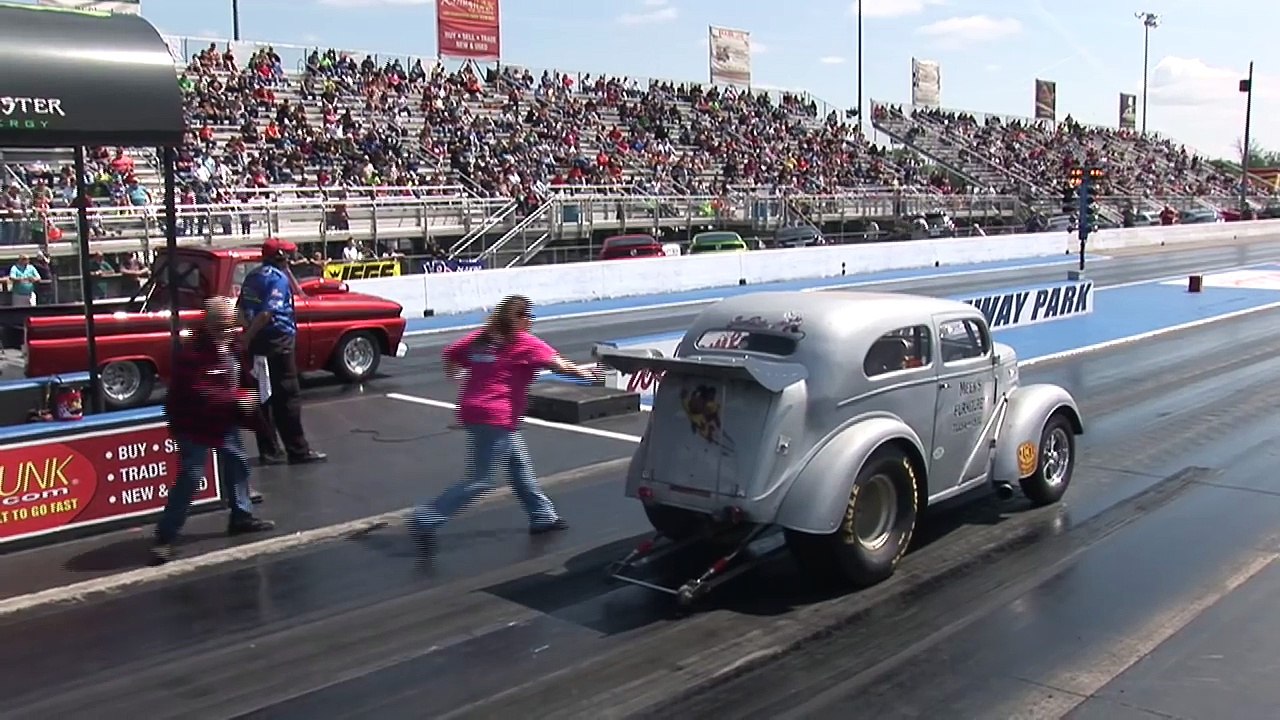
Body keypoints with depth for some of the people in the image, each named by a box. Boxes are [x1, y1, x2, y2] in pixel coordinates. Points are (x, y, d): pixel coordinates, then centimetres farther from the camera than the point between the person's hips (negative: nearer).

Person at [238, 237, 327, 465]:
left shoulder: (253, 276, 12)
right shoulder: (279, 278, -14)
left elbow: (241, 309, 15)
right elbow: (267, 312, -23)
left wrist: (249, 334, 9)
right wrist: (247, 338, -17)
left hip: (257, 343, 8)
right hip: (277, 342, -8)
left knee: (262, 397, 12)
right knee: (287, 398, -2)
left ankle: (268, 450, 17)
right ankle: (297, 450, 3)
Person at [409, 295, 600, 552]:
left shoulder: (481, 337, 10)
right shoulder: (525, 342, -8)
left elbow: (450, 352, 12)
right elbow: (558, 364, -14)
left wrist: (458, 374, 28)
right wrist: (585, 373, -1)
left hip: (472, 410, 9)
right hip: (496, 418, -9)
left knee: (520, 464, 19)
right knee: (479, 481, -4)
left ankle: (542, 516, 29)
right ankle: (427, 519, -7)